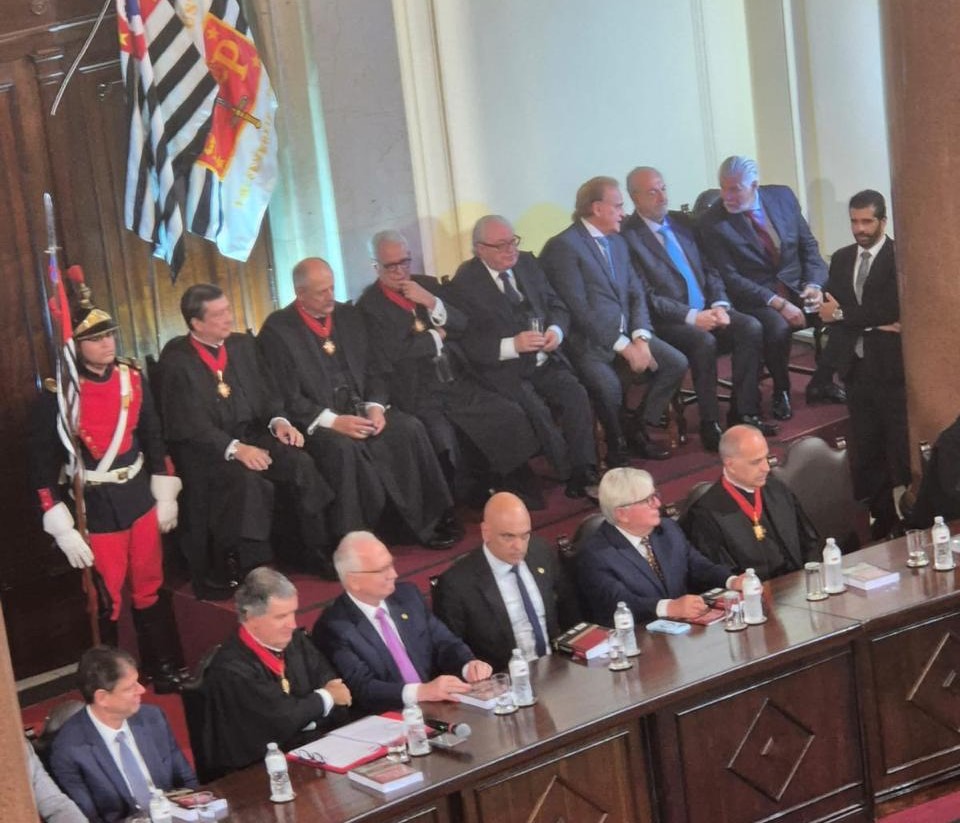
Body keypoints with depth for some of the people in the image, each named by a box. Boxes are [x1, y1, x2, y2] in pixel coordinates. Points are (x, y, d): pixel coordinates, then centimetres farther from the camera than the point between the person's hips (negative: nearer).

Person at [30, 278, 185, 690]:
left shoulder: (133, 378, -2)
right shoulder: (58, 394, -16)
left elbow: (153, 438, 10)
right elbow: (43, 463, -12)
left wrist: (166, 496, 10)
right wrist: (63, 530, -14)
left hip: (139, 500, 5)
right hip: (94, 510, -4)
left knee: (151, 591, 17)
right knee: (106, 603, 8)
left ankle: (165, 670, 32)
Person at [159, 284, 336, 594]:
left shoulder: (243, 345, 11)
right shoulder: (176, 359, -9)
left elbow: (267, 394, 14)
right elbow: (189, 425, -16)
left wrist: (279, 421, -9)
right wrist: (234, 449, -27)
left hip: (251, 436, 6)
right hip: (205, 449, -5)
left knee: (301, 463, -21)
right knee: (248, 481, -34)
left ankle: (315, 553, -9)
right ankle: (251, 571, -24)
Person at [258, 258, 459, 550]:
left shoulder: (349, 315, 12)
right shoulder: (277, 330, -6)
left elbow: (374, 370, 13)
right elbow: (286, 397, -11)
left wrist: (376, 406, -7)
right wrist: (332, 421, -21)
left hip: (361, 410, 5)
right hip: (317, 422, -5)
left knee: (410, 429, -20)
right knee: (343, 447, -36)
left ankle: (429, 522, -12)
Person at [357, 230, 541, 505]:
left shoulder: (427, 285, 15)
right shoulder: (369, 305, -2)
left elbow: (462, 326, 9)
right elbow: (391, 353, -14)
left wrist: (432, 303, -8)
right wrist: (436, 337, -2)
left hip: (458, 383, 6)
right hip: (417, 394, -5)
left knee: (510, 415, -12)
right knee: (443, 441, -31)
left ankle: (515, 486, 5)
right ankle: (462, 500, -9)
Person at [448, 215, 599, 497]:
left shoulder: (527, 263, 12)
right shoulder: (464, 283, -6)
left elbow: (557, 306, 16)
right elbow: (467, 342, -13)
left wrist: (556, 330, -7)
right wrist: (512, 346, -23)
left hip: (546, 361, 5)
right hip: (504, 370, -5)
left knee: (576, 396, -22)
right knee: (536, 410, -29)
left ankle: (584, 474, -19)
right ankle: (572, 477, -14)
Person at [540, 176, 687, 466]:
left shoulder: (617, 241, 16)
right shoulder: (563, 246, -11)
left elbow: (636, 293, 13)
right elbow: (579, 309, -17)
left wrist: (640, 338, -6)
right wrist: (623, 346, -18)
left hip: (626, 333, 8)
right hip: (589, 341, -8)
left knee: (676, 363, -11)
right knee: (608, 385, -33)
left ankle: (639, 431, 6)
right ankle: (617, 445, -3)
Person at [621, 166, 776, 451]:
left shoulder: (681, 223, 14)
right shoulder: (627, 236, -9)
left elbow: (710, 271, 15)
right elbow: (646, 296, -14)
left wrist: (719, 305, -4)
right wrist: (693, 317, -20)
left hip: (707, 310, 7)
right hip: (668, 321, -7)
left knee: (751, 327, -17)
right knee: (703, 341, -34)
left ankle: (743, 413, -11)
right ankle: (710, 425, -21)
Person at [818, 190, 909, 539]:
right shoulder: (841, 259, 12)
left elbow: (891, 308, -17)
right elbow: (829, 310, 4)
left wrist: (842, 313, -10)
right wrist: (873, 326, -10)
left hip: (890, 367, -6)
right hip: (856, 366, 6)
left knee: (901, 448, -3)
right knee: (865, 451, 8)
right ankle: (882, 519, 15)